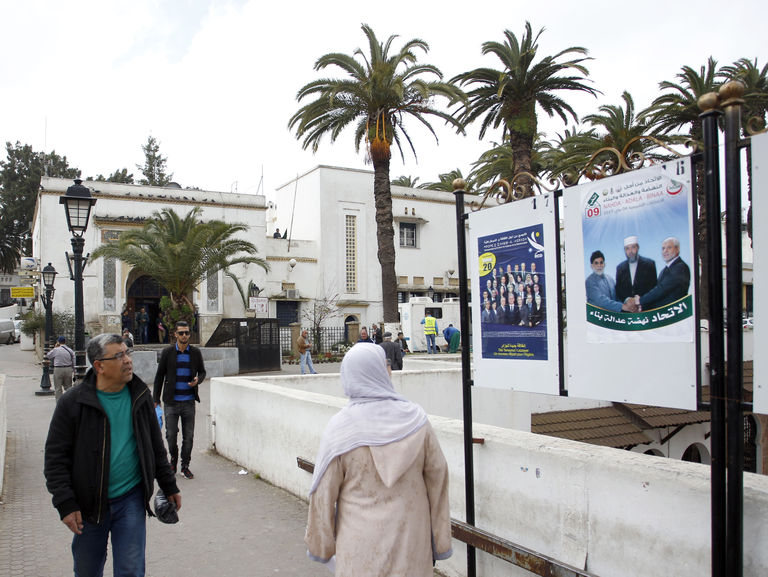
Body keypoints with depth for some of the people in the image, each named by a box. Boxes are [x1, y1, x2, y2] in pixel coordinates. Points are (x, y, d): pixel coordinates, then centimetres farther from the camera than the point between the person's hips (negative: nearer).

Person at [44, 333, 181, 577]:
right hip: (89, 503, -1)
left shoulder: (140, 396, 1)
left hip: (131, 500, 1)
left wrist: (169, 486, 13)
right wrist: (65, 503, -12)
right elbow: (56, 457, -6)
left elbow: (156, 446, 10)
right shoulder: (73, 403, -10)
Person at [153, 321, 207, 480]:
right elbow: (159, 376, 4)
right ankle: (173, 459, 27)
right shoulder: (167, 352, -1)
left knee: (188, 436, 4)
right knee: (171, 434, 1)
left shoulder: (195, 352, 3)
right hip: (171, 401, -1)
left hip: (189, 401, 1)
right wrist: (156, 399, 3)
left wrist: (198, 380, -10)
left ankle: (185, 466, 17)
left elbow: (202, 371, 14)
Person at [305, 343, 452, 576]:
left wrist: (320, 547, 8)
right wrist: (441, 543, 8)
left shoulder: (339, 428, -12)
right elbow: (437, 480, -3)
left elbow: (323, 494, -6)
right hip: (412, 546, 1)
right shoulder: (416, 420, -8)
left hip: (360, 551, -1)